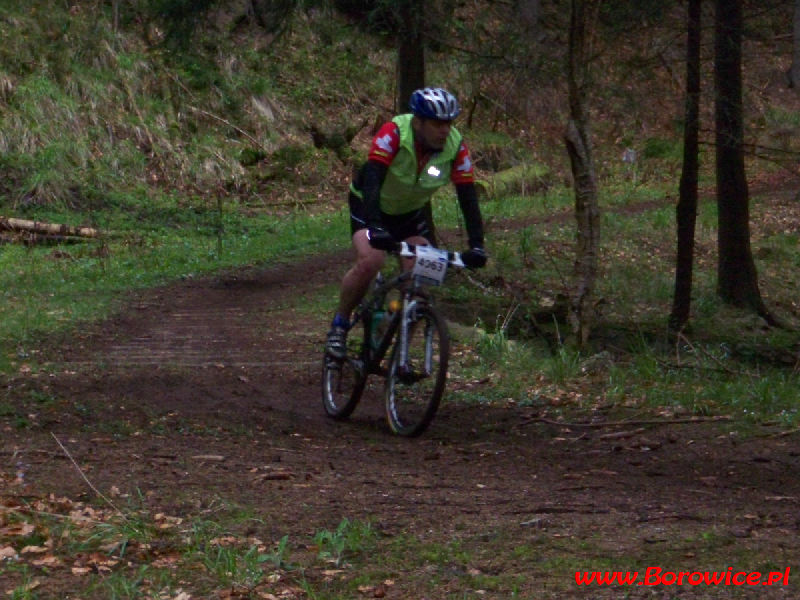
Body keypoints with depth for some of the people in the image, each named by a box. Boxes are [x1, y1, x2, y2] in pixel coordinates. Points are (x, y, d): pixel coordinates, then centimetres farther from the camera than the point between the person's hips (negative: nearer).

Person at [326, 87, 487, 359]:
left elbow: (468, 197, -21)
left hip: (413, 211, 4)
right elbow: (372, 179, -42)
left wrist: (476, 246, -32)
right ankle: (339, 325, -5)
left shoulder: (455, 147, -23)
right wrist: (376, 228, -55)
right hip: (371, 204, -4)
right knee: (370, 261, -27)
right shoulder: (393, 133, -33)